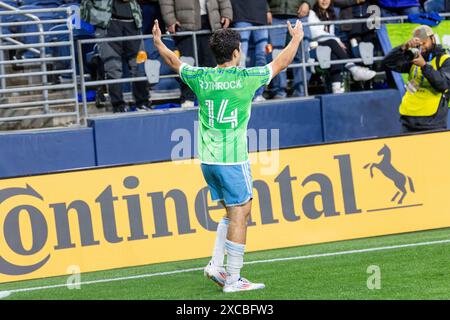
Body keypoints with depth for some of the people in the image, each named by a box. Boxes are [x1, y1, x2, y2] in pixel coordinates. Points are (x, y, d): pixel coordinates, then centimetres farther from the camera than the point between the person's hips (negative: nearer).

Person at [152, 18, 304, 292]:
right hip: (232, 159, -6)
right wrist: (296, 39, 24)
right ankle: (233, 279, -1)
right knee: (240, 215, -1)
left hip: (208, 159, 6)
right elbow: (281, 63, 7)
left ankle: (216, 265, 13)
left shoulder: (201, 77, 3)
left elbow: (175, 62, 24)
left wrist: (158, 43, 42)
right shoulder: (245, 77, -9)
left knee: (234, 213, 19)